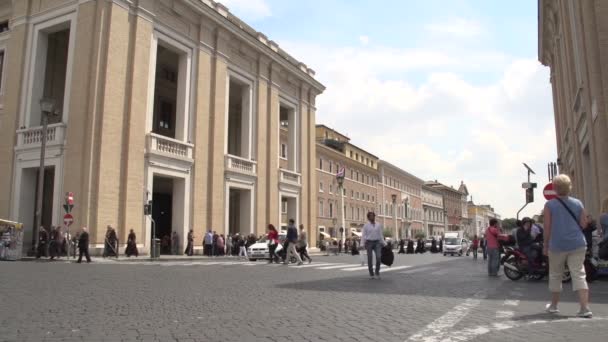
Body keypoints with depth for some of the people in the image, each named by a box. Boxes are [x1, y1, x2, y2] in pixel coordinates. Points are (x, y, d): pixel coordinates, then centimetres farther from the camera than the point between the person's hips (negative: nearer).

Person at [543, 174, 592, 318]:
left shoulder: (550, 205, -5)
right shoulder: (577, 203, 2)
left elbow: (547, 227, -6)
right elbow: (584, 224, 3)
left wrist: (545, 245, 3)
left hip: (557, 245, -1)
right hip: (577, 245, 2)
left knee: (555, 275, 12)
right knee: (579, 275, -1)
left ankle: (553, 305, 24)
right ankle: (585, 308, -10)